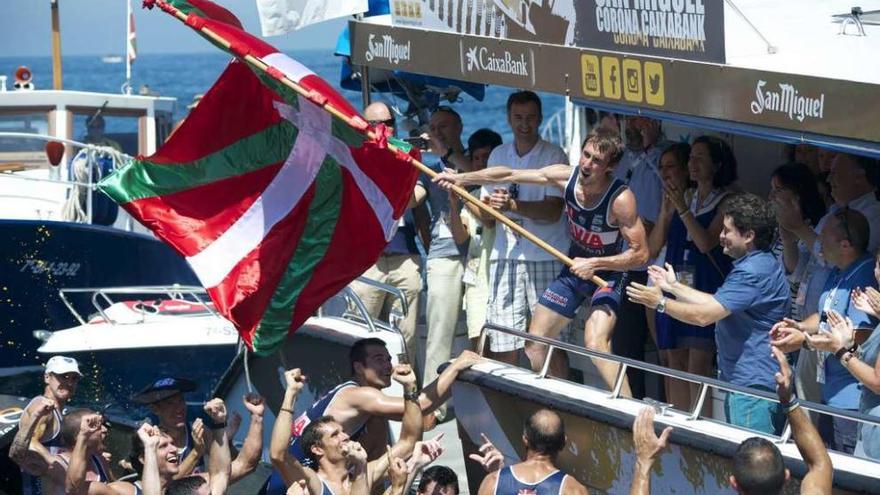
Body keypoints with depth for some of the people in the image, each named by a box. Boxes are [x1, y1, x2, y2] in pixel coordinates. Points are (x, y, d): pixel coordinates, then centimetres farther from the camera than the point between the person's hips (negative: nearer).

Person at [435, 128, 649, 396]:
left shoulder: (621, 200, -28)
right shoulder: (566, 177, -15)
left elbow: (640, 253, -22)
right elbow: (509, 175, -5)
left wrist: (595, 264, -25)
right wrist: (460, 178, -4)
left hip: (609, 272, -7)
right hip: (576, 266, 7)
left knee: (595, 343, -30)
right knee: (536, 342, 9)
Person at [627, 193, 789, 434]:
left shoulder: (754, 272, -20)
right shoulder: (759, 265, 17)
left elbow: (704, 315, -20)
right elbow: (717, 304, 22)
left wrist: (660, 303, -7)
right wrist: (674, 286, 24)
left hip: (754, 386, -11)